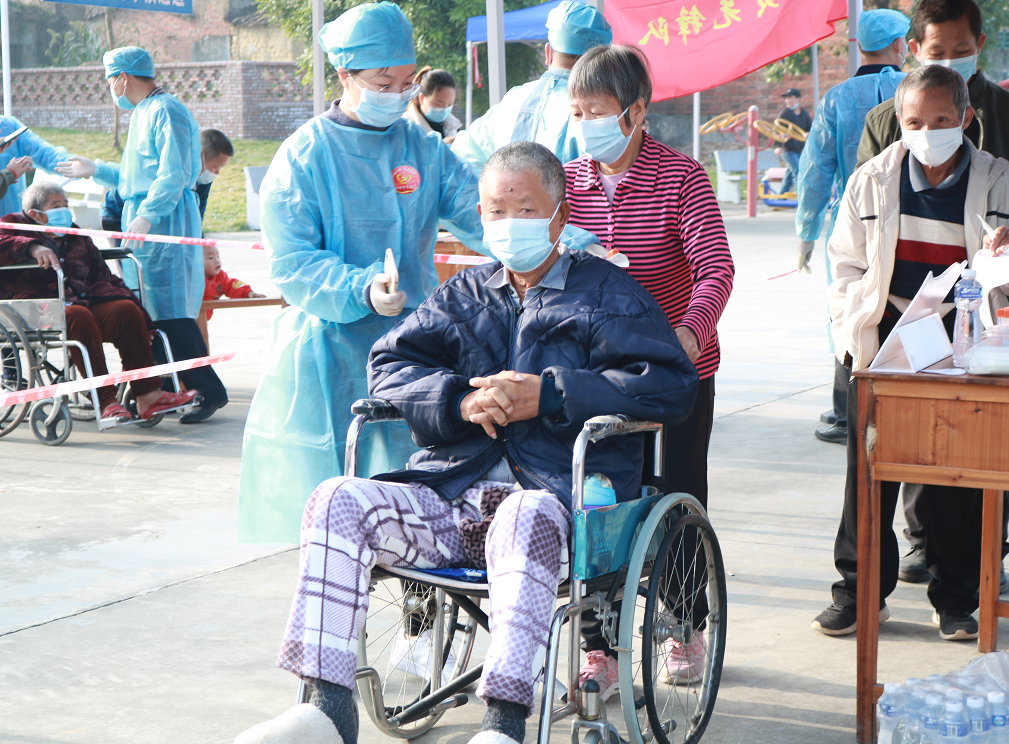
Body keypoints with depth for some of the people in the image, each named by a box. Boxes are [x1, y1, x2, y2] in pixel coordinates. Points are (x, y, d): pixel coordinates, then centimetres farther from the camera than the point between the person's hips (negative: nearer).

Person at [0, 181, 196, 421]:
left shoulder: (78, 238, 30)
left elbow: (103, 277, 27)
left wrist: (142, 319, 17)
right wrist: (31, 247, -23)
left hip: (84, 300, 6)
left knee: (127, 309, -22)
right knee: (78, 316, -37)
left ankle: (148, 396, -25)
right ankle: (105, 402, -41)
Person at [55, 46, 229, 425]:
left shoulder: (166, 111, -10)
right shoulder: (141, 114, 22)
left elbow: (174, 173, -20)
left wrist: (146, 215, -26)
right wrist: (95, 170, 33)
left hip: (166, 220, -10)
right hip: (143, 220, 10)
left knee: (170, 311, -13)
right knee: (145, 308, 8)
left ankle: (209, 390, -10)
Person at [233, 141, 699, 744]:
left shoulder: (609, 293, 12)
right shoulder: (464, 296, 25)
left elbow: (672, 385, -3)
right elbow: (389, 366, 15)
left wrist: (548, 395, -11)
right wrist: (459, 401, -7)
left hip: (558, 494, -5)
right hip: (452, 493, 5)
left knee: (524, 521, -41)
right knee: (337, 502, -18)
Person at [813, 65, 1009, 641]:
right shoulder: (872, 182, 4)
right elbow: (848, 267, 9)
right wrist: (856, 339, -3)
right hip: (886, 334, 1)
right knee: (869, 468, 3)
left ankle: (956, 599, 15)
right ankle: (861, 590, 15)